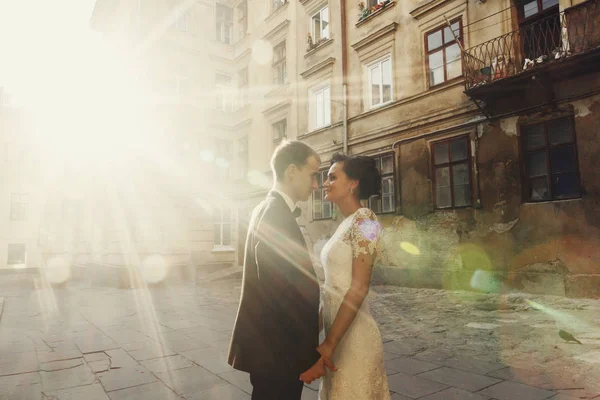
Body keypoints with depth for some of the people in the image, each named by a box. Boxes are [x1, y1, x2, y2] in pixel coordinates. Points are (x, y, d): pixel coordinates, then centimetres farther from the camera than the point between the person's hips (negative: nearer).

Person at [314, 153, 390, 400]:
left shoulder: (363, 219, -15)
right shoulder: (345, 224, 10)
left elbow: (358, 288, -21)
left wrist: (328, 343, -20)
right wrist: (327, 338, 14)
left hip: (353, 334, -8)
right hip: (337, 330, 8)